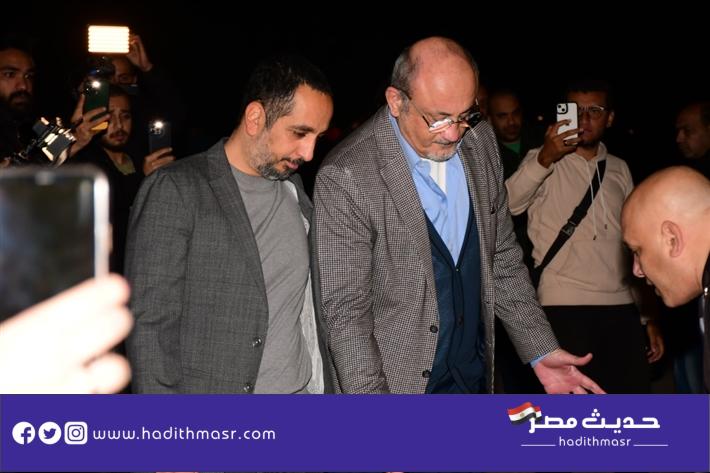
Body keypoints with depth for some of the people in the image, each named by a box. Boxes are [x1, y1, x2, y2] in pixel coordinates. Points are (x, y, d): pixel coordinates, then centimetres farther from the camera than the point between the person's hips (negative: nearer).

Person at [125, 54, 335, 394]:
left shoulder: (293, 187, 9)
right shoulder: (174, 191, -11)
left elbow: (308, 309, 12)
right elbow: (149, 326, -13)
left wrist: (325, 384, 6)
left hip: (304, 385, 6)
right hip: (212, 388, -5)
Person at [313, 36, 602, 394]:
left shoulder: (480, 142, -1)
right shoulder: (346, 177, -20)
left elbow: (502, 259, 8)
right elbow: (344, 311, -17)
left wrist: (541, 351, 2)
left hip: (475, 377, 6)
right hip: (396, 382, -5)